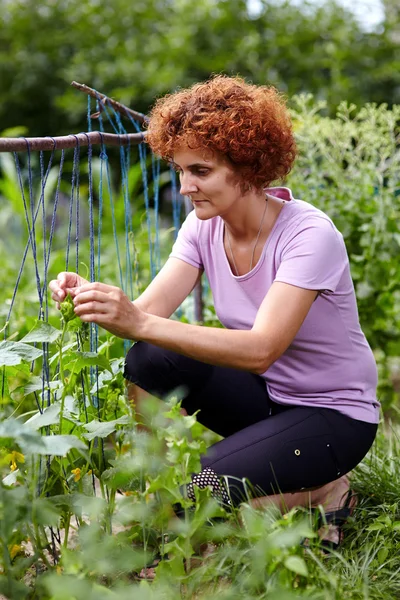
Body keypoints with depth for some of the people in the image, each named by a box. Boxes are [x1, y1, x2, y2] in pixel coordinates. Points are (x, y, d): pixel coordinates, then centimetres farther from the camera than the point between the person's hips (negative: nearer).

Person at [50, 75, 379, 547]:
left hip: (333, 414, -6)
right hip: (263, 393, 6)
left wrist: (139, 323, -47)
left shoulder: (310, 235, -26)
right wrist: (93, 300, -38)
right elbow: (149, 309, -16)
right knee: (147, 361, -19)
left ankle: (324, 493, 1)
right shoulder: (203, 226, -6)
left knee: (199, 493, -24)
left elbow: (260, 350, -38)